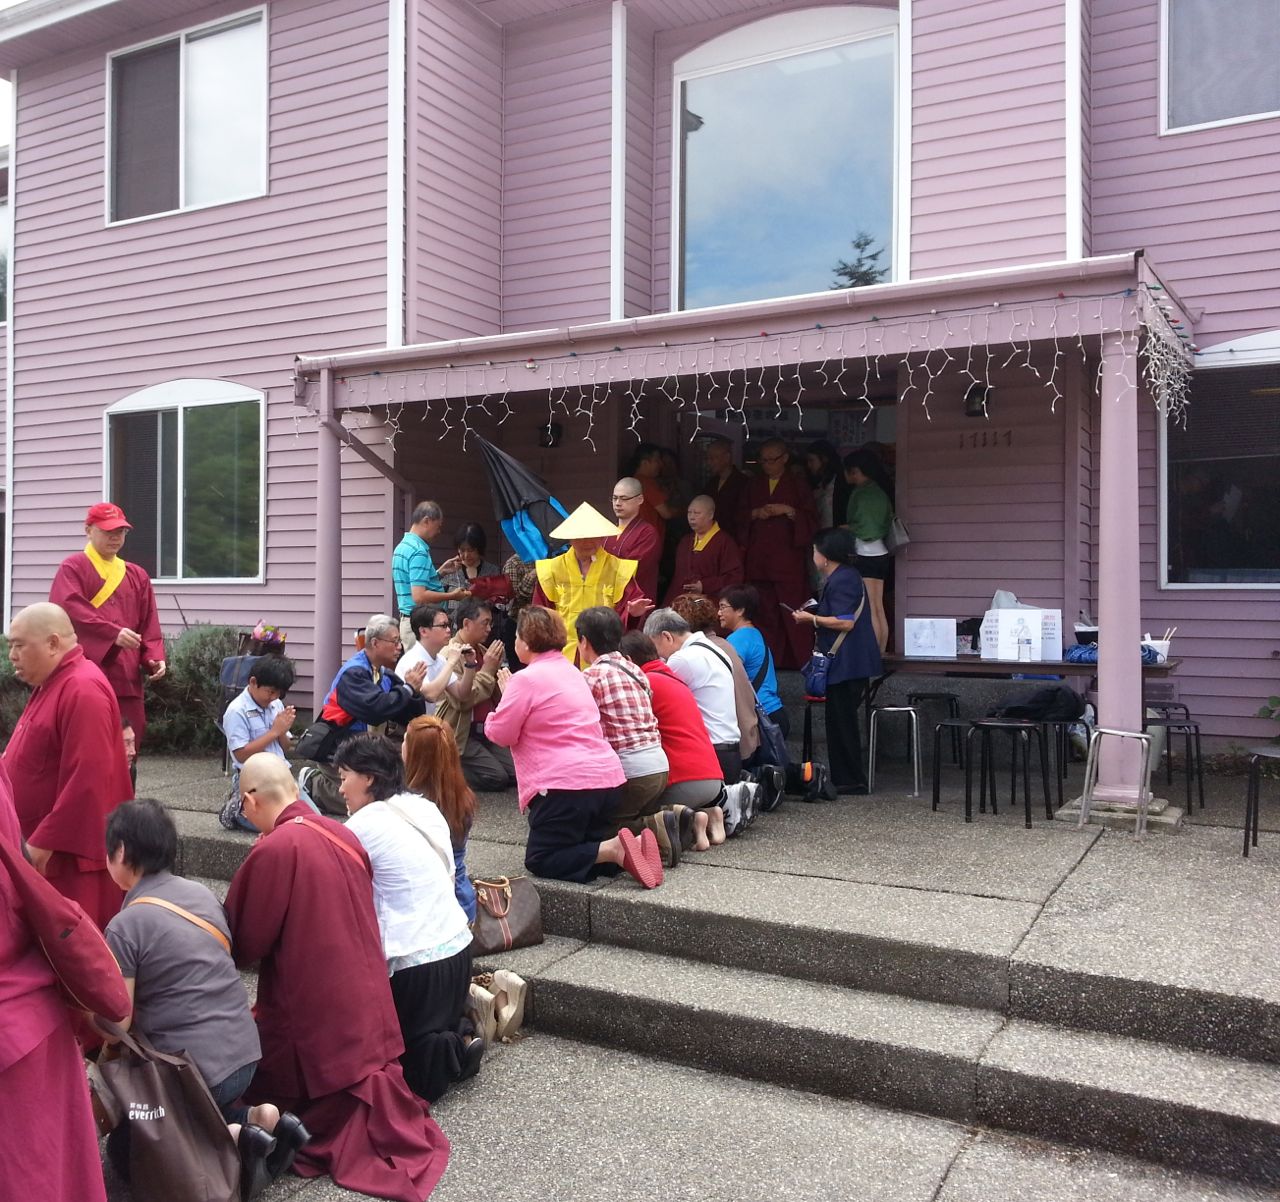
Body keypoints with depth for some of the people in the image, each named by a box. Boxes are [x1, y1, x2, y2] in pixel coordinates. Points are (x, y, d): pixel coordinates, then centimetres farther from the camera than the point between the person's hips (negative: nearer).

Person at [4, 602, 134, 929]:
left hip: (70, 853, -10)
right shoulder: (52, 684, 13)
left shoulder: (82, 690, -20)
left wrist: (43, 844, -23)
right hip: (48, 849, 10)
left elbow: (85, 779, -25)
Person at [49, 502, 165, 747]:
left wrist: (154, 658, -3)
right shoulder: (72, 568, 1)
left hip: (127, 680, 5)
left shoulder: (137, 575, 18)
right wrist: (114, 633, -26)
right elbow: (69, 608, -16)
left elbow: (149, 625, 15)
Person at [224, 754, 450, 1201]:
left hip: (310, 1013, -6)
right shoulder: (343, 834, 2)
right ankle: (376, 1093, 2)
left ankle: (348, 1118, -1)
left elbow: (245, 942, -11)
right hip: (364, 1002, 6)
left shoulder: (272, 850, -20)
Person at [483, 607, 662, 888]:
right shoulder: (570, 671, 19)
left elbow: (501, 734, -3)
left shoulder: (527, 678, -9)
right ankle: (630, 846, -7)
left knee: (540, 860, 6)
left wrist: (506, 696, 13)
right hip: (609, 779, 8)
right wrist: (512, 696, 24)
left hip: (566, 786, -8)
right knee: (584, 847, 23)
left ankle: (613, 850, -16)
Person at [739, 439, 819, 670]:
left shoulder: (798, 486, 6)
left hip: (789, 558, -3)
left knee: (793, 611, -8)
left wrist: (789, 511, -13)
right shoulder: (754, 485, 17)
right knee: (764, 612, 3)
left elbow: (811, 522, 2)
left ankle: (802, 658, -1)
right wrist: (756, 513, -2)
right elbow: (741, 515, 19)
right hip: (758, 559, 4)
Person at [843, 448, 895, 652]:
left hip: (866, 555, -9)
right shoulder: (880, 491, 14)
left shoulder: (861, 493, -13)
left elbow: (865, 529, -18)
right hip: (881, 553, 9)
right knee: (879, 610, 9)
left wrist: (847, 529, -1)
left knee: (869, 611, -7)